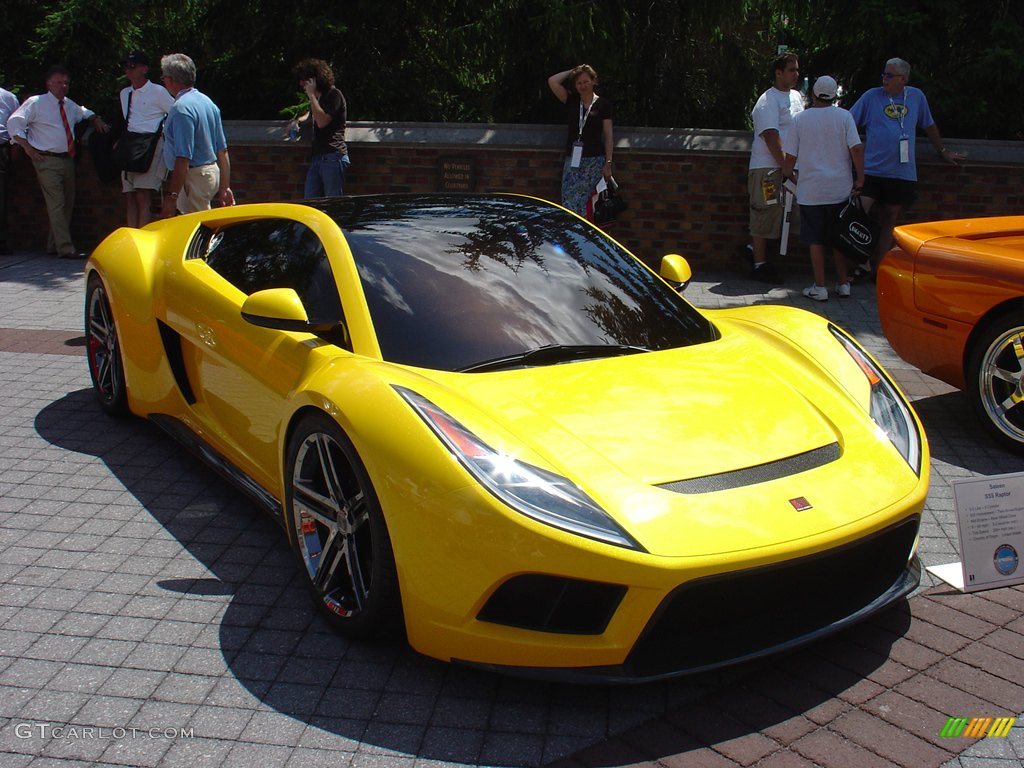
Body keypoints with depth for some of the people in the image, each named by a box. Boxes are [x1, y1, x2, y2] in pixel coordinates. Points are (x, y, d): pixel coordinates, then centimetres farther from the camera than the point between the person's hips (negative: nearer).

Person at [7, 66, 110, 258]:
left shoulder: (70, 105, 15)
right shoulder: (36, 103, -4)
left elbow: (84, 112, 37)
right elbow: (13, 123, -6)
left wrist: (95, 119, 17)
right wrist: (27, 147, -11)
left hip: (67, 159, 8)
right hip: (47, 161, -7)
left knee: (68, 203, 10)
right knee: (56, 204, -13)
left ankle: (53, 245, 20)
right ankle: (65, 248, -17)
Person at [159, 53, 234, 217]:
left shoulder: (181, 108, -18)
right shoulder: (207, 101, 11)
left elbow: (183, 159, -24)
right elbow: (223, 151, 13)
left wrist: (171, 197, -22)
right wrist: (224, 187, 18)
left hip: (194, 177, -10)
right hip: (212, 173, 10)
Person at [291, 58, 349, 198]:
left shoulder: (334, 95, -7)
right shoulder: (317, 97, 19)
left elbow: (322, 121, -18)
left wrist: (311, 95, -10)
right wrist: (299, 120, 19)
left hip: (333, 156, -9)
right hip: (317, 157, 9)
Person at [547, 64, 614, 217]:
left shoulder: (603, 104, 3)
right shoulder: (571, 101, 11)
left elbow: (608, 135, 1)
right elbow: (552, 81, 2)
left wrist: (608, 163, -4)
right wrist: (572, 71, 10)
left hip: (594, 160, -4)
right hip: (572, 159, 4)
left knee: (577, 202, -11)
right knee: (567, 202, -5)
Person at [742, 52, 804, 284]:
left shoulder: (796, 96, 15)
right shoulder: (768, 101, -12)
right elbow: (771, 138, -19)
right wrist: (786, 167, -21)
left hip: (786, 166, 8)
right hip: (767, 167, -8)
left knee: (775, 215, 10)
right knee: (765, 215, -3)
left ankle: (754, 250, 25)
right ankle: (759, 264, 5)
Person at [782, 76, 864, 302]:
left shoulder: (800, 119, -2)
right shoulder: (844, 116, -2)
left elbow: (790, 156, 0)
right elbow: (856, 149, -9)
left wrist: (787, 175, 17)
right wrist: (860, 179, 0)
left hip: (811, 191, -1)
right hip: (840, 190, 1)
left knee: (815, 240, 4)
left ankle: (819, 287, 4)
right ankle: (843, 284, 17)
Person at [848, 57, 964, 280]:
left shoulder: (916, 97, 9)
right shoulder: (871, 96, 2)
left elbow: (929, 126, 22)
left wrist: (944, 151, 28)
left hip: (903, 172, 2)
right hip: (872, 169, -2)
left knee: (890, 221, 7)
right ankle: (864, 264, -6)